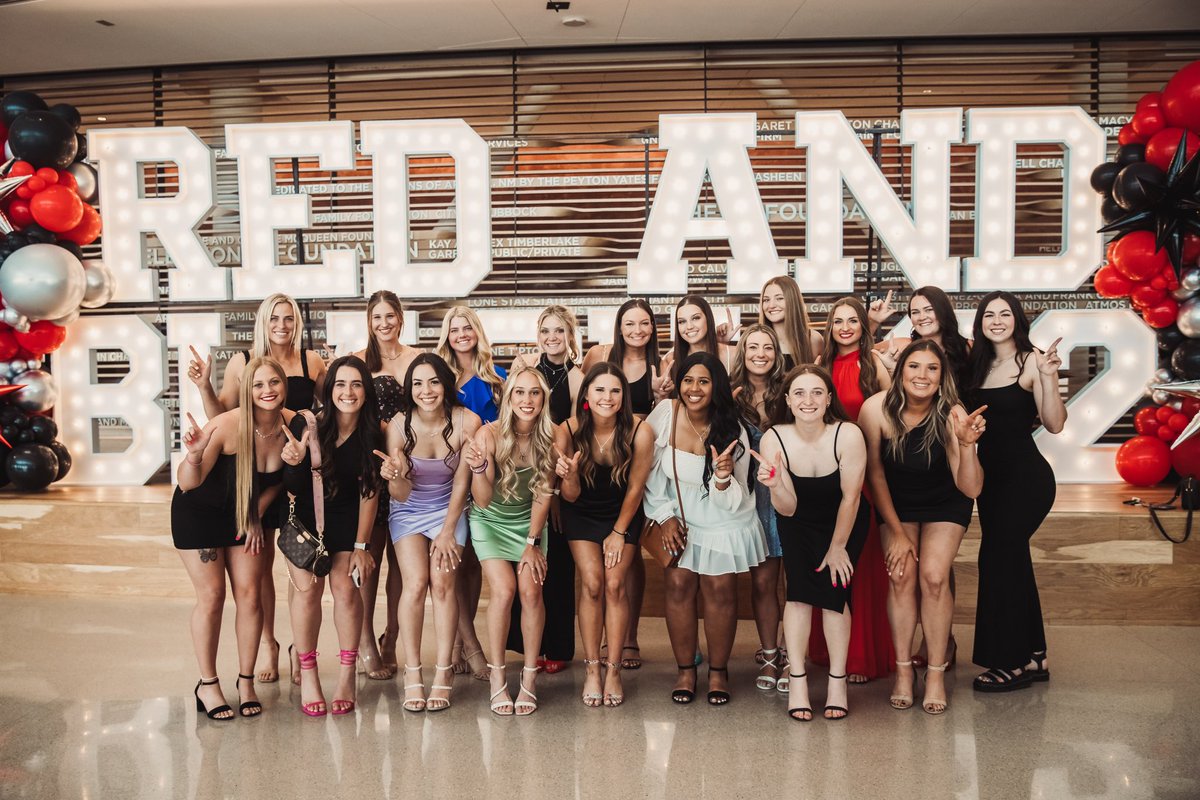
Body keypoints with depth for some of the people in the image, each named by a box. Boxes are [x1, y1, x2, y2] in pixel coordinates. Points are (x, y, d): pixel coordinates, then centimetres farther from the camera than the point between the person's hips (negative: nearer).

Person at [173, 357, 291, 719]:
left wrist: (255, 516, -3)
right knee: (211, 596, -3)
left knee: (249, 595, 1)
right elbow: (187, 483, -31)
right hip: (198, 513, -4)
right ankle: (207, 685, 11)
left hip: (244, 513, 4)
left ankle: (246, 681, 14)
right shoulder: (227, 425, -31)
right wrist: (195, 455, -51)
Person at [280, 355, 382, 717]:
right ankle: (307, 674, 3)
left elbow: (369, 491, -7)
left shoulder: (372, 433, -13)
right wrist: (294, 463, -36)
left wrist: (361, 545, -7)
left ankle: (347, 676, 5)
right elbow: (292, 489, -13)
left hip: (348, 518, 1)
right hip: (306, 514, -1)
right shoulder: (305, 424, -19)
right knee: (307, 586, -11)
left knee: (345, 587, -8)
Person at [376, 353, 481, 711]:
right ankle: (412, 674, -8)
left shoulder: (467, 421, -20)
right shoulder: (400, 425, -18)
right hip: (409, 511, 0)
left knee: (442, 581, -16)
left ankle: (443, 673, -7)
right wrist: (396, 476, -36)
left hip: (449, 508, 0)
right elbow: (400, 496, -14)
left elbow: (462, 482, -8)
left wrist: (447, 531, -6)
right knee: (416, 582, -16)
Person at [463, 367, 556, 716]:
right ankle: (497, 676, -3)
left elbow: (543, 495, -5)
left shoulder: (548, 438, -14)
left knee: (531, 591, -14)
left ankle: (529, 677, -1)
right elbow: (483, 499, -19)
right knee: (503, 589, -18)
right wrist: (478, 468, -38)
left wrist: (533, 542, -7)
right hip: (491, 521, -2)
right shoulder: (489, 435, -22)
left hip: (528, 521, 2)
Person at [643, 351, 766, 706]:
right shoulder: (664, 415, -14)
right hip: (679, 517, 1)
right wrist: (664, 517, -6)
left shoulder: (732, 432, -16)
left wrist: (723, 475, -35)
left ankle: (718, 670, 17)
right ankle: (685, 669, 13)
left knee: (720, 590, 0)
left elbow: (732, 502, -15)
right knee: (679, 586, -2)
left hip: (724, 523, -1)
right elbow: (650, 472, -3)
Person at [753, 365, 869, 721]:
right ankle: (797, 681, -7)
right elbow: (787, 509, -21)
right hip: (799, 523, 1)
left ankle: (838, 681, 2)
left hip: (845, 522, -1)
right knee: (799, 589, -15)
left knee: (833, 590, -13)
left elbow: (850, 497, -16)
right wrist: (775, 485, -43)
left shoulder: (848, 435, -28)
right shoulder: (774, 439, -23)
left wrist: (837, 547, -8)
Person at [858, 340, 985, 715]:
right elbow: (875, 474, -10)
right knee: (900, 575, -14)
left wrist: (967, 444, -47)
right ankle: (903, 670, 2)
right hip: (896, 503, 1)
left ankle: (936, 673, -2)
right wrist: (897, 533, -8)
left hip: (944, 505, -1)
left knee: (934, 576, -16)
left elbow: (971, 489, -31)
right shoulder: (876, 409, -24)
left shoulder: (951, 415, -26)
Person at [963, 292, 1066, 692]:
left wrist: (1047, 377, -29)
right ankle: (1033, 657, 24)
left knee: (998, 557, -6)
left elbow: (1055, 424, -17)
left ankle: (1012, 662, 6)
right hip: (990, 475, 7)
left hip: (1025, 477, -7)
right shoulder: (979, 365, 10)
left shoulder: (1032, 361, -11)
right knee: (1012, 560, 12)